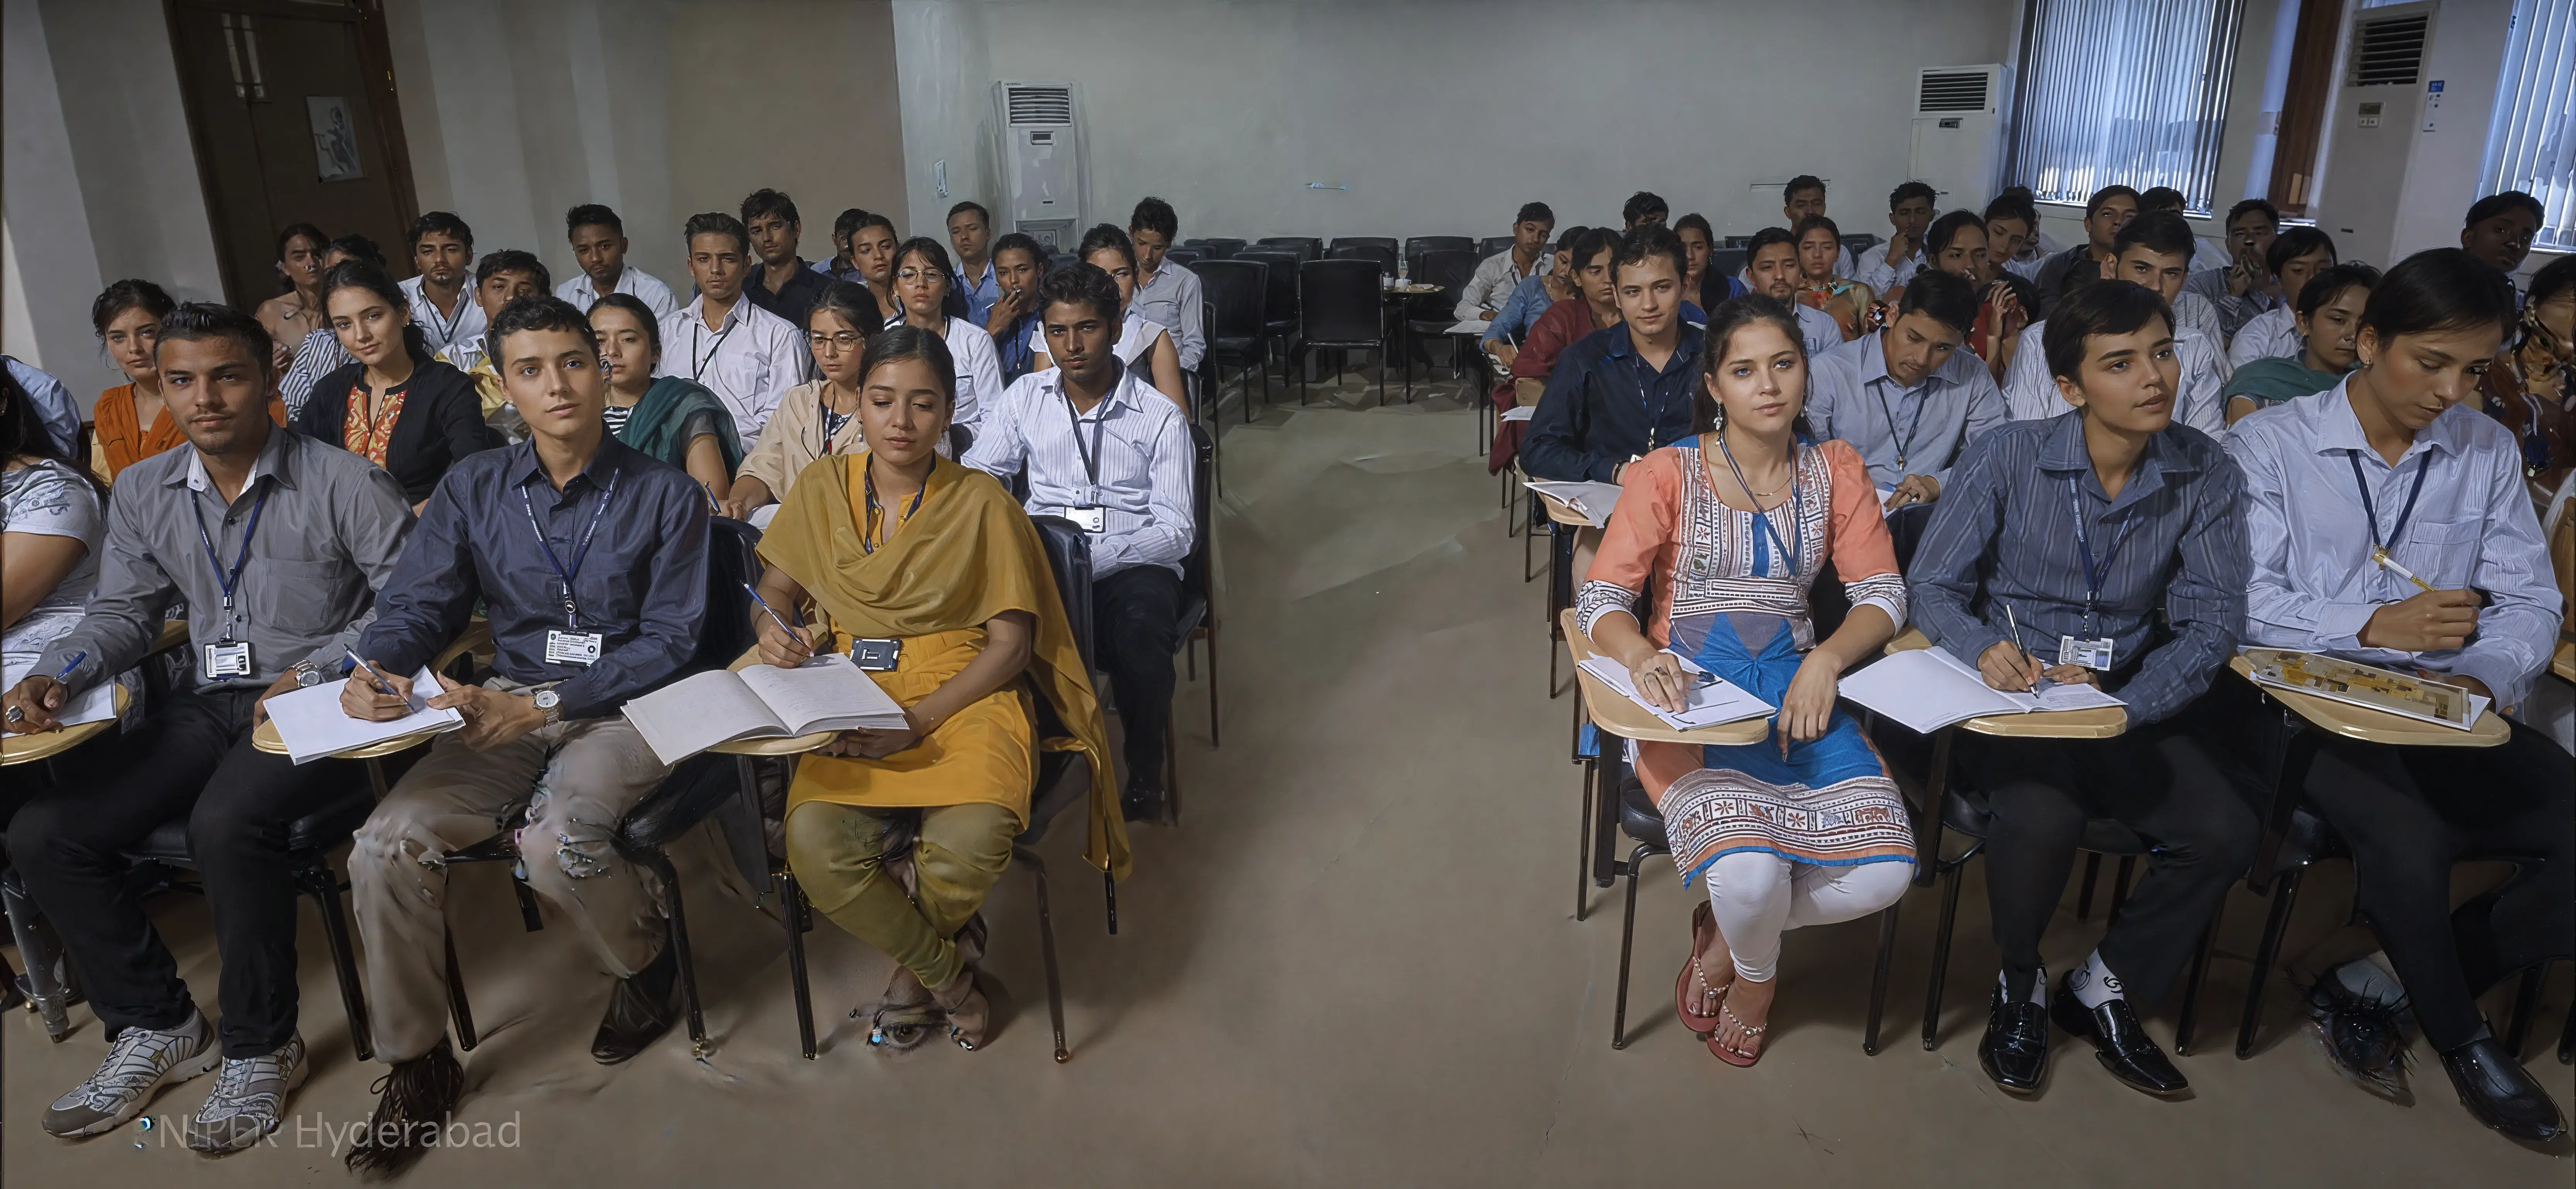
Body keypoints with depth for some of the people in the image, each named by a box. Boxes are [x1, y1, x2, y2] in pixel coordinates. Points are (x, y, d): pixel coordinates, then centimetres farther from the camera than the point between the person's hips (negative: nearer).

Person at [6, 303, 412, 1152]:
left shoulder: (344, 484, -8)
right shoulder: (143, 494, 11)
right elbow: (124, 611, 17)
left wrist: (313, 674, -20)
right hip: (209, 705, 7)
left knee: (226, 824, -32)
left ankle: (260, 1047, -10)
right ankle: (157, 1027, 11)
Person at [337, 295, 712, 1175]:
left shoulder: (666, 497, -3)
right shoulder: (473, 489, 8)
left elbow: (670, 640, -8)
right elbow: (417, 603, 7)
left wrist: (546, 702, -17)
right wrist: (379, 668, -17)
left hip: (622, 706, -4)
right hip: (504, 706, 4)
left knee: (556, 841, -32)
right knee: (387, 846, -18)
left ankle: (645, 962, 3)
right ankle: (415, 1066, 3)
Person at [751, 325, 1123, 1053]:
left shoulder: (982, 503, -4)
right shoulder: (825, 489, 6)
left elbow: (1011, 642, -6)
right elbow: (775, 589, 16)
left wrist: (919, 721, -18)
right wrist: (771, 629, -9)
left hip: (965, 694, -3)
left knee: (973, 841, -31)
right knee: (813, 843, -27)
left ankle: (914, 974, 5)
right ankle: (951, 973, -1)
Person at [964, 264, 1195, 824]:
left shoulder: (1161, 418, 0)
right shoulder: (1026, 398, 11)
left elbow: (1176, 532, -6)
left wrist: (1090, 560, -22)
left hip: (1130, 563, -2)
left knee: (1142, 634, -36)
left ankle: (1145, 776, -9)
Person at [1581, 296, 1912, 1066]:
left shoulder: (1835, 470, 9)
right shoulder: (1667, 473, -1)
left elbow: (1882, 593, 5)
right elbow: (1600, 599, -7)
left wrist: (1826, 662, -16)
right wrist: (1642, 656, -30)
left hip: (1798, 684, 4)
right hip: (1691, 691, -3)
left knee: (1886, 872, -19)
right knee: (1748, 871, -28)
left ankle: (1726, 934, 12)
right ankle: (1757, 969, 13)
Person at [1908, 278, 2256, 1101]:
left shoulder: (2206, 475, -1)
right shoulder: (2008, 458, -9)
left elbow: (2212, 622, -4)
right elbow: (1931, 586, -7)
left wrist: (2124, 703, -21)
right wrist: (1985, 648, -29)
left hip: (2130, 702, 4)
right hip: (2013, 692, -3)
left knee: (2225, 833, -19)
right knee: (2042, 818, -31)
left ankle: (2101, 992, 9)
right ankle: (2020, 984, 3)